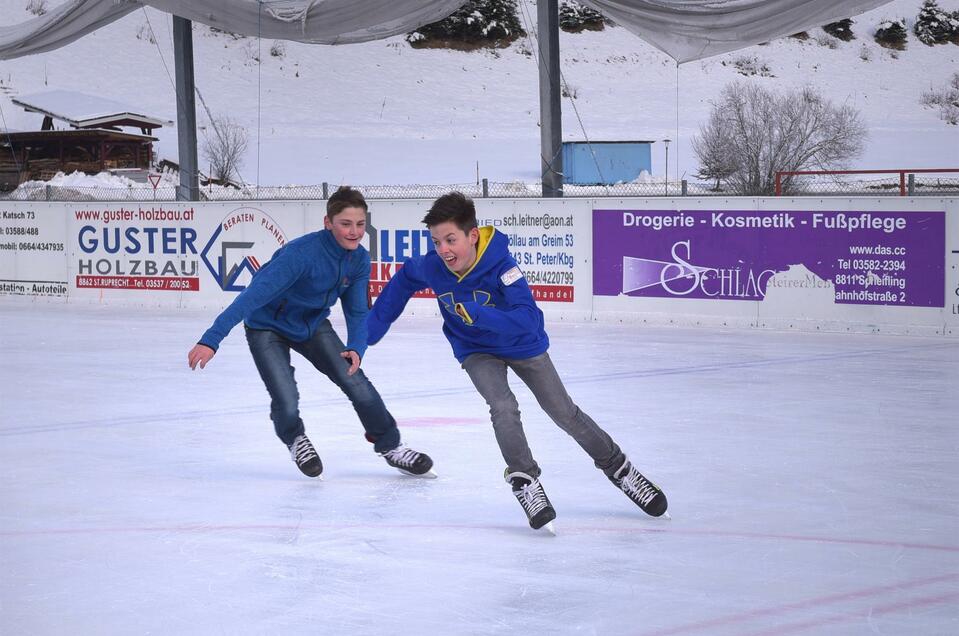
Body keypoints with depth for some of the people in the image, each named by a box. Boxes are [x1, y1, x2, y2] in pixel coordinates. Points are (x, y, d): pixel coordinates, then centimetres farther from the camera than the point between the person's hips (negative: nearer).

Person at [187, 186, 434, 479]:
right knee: (287, 402, -19)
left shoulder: (359, 259, -14)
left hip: (313, 325, 5)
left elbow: (357, 312, -4)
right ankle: (295, 440, 17)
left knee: (357, 383, -6)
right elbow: (254, 295, -41)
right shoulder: (301, 253, -35)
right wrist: (211, 340, -48)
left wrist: (356, 348, -25)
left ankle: (390, 446, 17)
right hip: (268, 328, -5)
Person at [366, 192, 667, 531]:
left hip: (522, 344, -2)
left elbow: (527, 318, -43)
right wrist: (371, 328, 3)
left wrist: (476, 314, -55)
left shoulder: (501, 265, -36)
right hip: (476, 351, 2)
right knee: (503, 407, -25)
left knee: (564, 413, 6)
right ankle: (524, 480, -12)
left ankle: (616, 466, 24)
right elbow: (404, 280, 0)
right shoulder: (431, 267, -23)